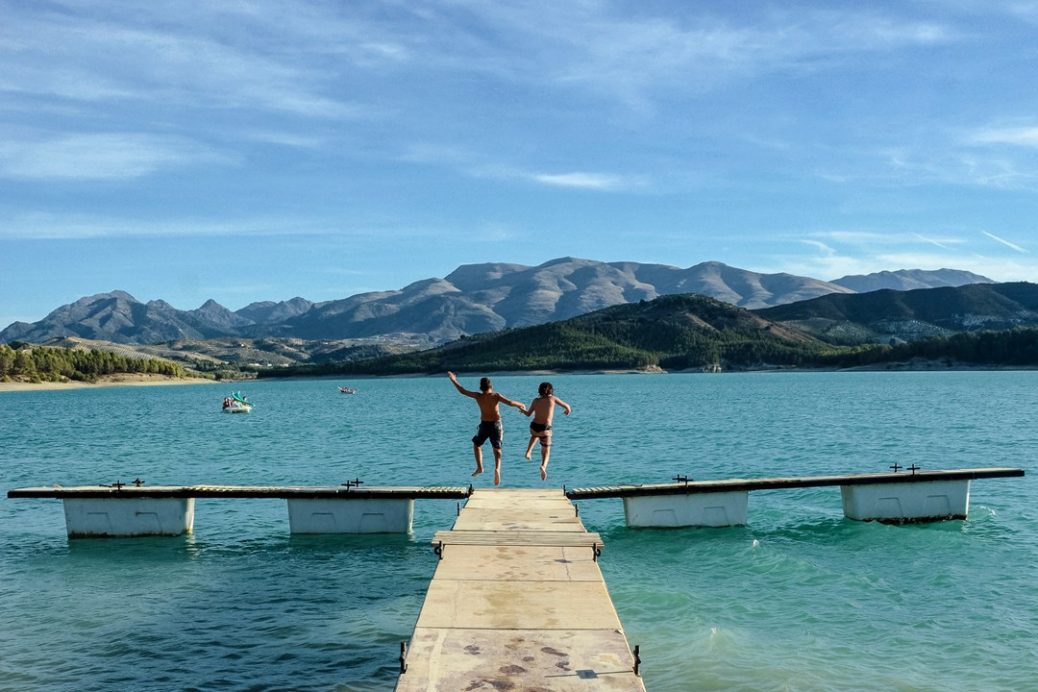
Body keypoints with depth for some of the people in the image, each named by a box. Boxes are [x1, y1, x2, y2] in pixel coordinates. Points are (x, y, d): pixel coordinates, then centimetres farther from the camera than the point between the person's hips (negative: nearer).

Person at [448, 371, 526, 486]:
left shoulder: (478, 396, -6)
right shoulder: (496, 396, -10)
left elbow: (463, 391, 3)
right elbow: (510, 402, -20)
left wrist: (453, 380, 16)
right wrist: (519, 405, -1)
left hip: (484, 425, 0)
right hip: (496, 425, 0)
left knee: (476, 444, 24)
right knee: (497, 449, 6)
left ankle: (479, 467, 13)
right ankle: (497, 468, -19)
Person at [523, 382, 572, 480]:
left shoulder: (536, 400, 5)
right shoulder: (552, 398, 0)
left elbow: (528, 414, 14)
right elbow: (567, 406, 7)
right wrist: (567, 410, 31)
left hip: (534, 427, 3)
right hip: (545, 429, -3)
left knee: (535, 435, 41)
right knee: (546, 452, 9)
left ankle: (528, 451, 21)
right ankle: (543, 466, -23)